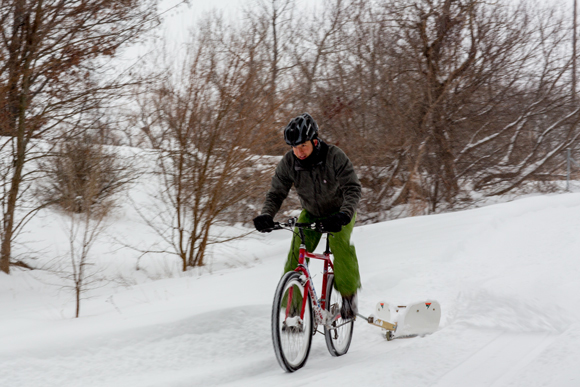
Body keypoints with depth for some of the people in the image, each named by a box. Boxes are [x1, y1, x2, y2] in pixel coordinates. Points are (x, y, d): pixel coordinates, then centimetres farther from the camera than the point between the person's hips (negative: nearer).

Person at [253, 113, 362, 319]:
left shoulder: (335, 157, -29)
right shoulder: (288, 163, -19)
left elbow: (352, 188, -33)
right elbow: (276, 193, -14)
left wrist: (343, 215, -51)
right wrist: (266, 215, -35)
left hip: (339, 212, -3)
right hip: (311, 213, 3)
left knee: (339, 243, -31)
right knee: (297, 251, -17)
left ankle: (349, 294, -13)